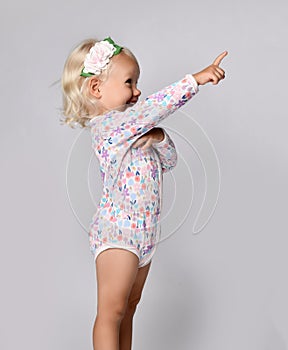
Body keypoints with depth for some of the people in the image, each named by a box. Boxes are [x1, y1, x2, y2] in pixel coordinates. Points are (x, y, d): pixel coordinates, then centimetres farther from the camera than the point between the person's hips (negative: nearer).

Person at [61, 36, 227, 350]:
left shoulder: (133, 127, 11)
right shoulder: (109, 124, -18)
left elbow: (169, 162, 11)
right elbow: (156, 106, -31)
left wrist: (158, 137, -8)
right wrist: (196, 79, -31)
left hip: (144, 233, 10)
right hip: (116, 232, -9)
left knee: (129, 306, 16)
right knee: (111, 310, -2)